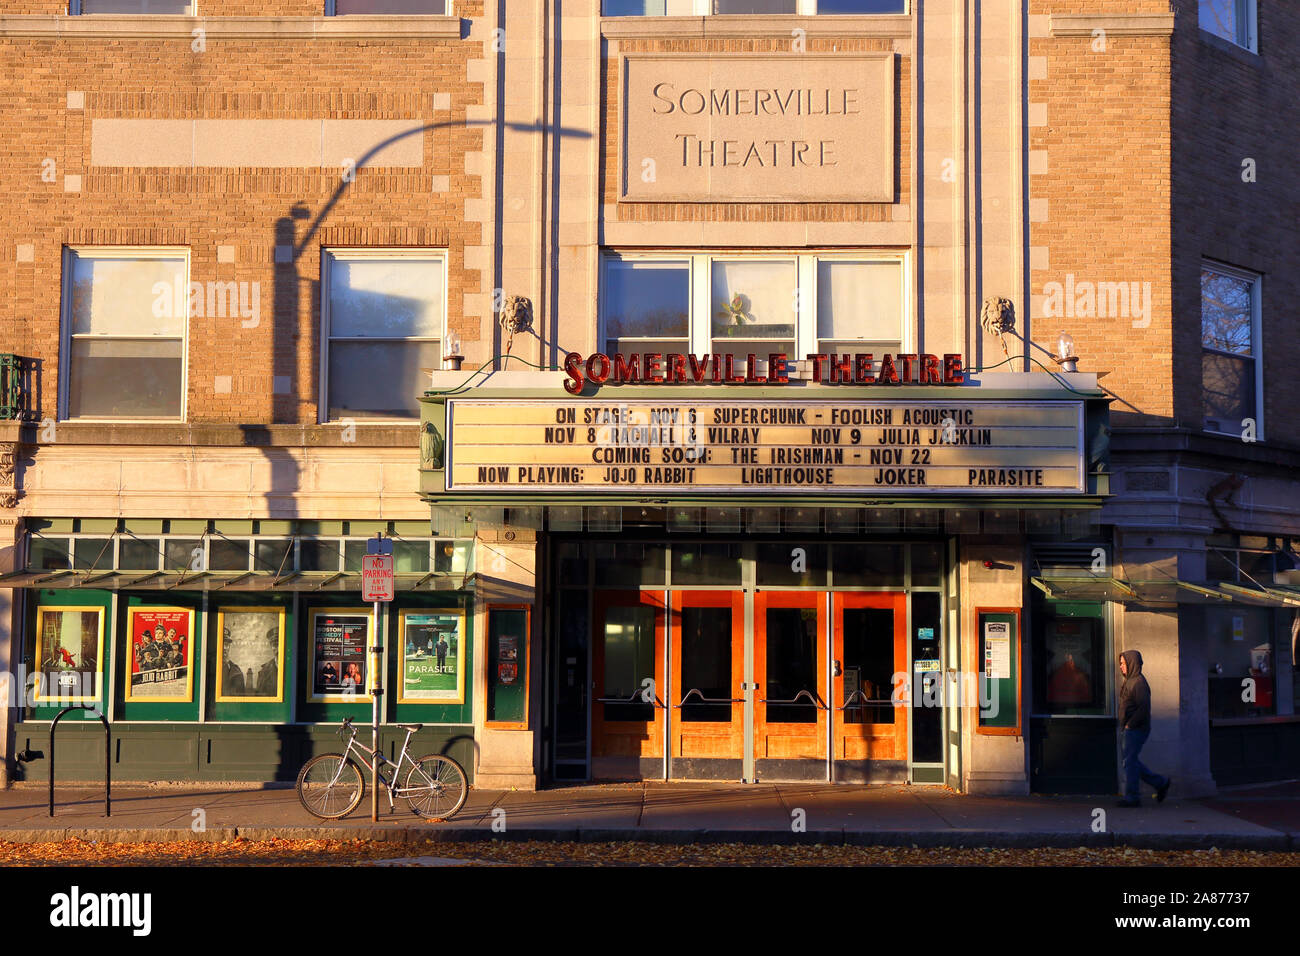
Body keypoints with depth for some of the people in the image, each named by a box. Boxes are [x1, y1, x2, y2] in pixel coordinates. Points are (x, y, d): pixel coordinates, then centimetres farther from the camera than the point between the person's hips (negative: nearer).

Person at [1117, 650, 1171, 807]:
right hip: (1130, 730, 10)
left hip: (1136, 729, -10)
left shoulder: (1139, 682, -15)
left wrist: (1130, 724, -17)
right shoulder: (1130, 681, 17)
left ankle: (1131, 798, -2)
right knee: (1131, 761, 12)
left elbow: (1144, 708, -22)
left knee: (1130, 762, -7)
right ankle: (1161, 783, 20)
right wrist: (1125, 725, 13)